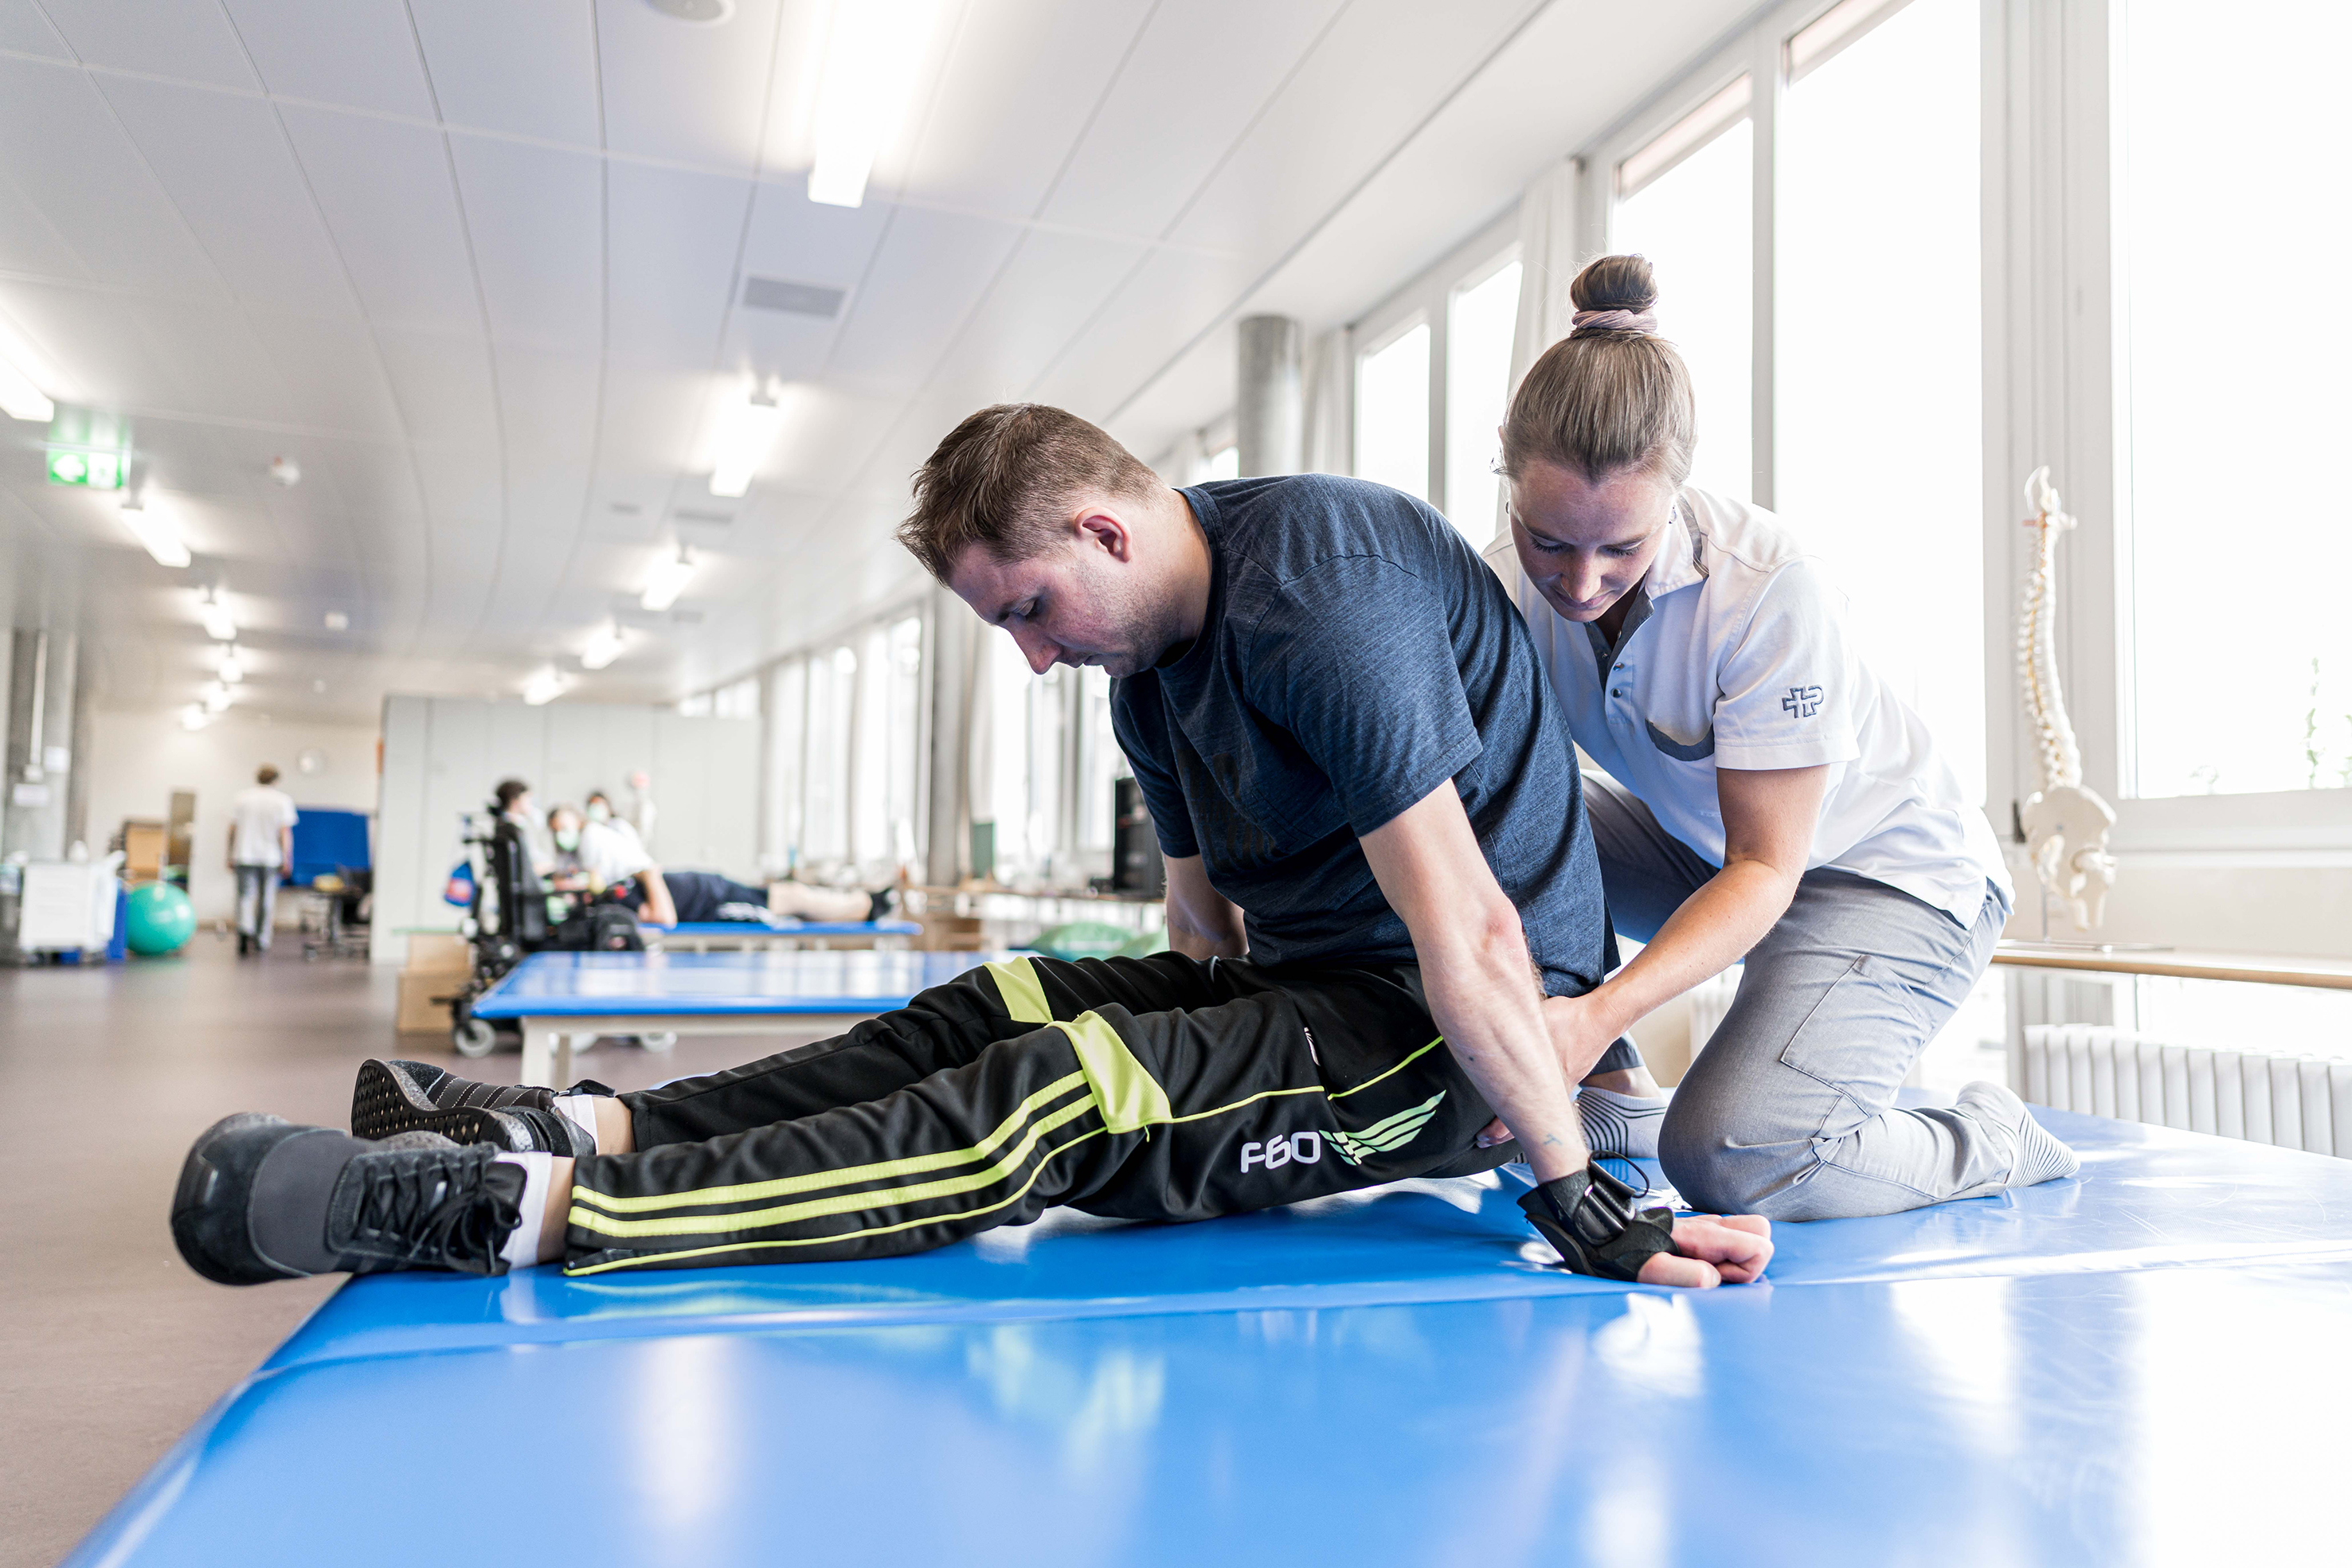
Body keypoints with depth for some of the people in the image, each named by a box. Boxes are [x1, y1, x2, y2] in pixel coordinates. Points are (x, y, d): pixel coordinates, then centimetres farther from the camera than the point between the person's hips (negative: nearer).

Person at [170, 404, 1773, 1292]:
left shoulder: (1314, 597, -25)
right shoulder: (1153, 664, 7)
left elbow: (1465, 933, -27)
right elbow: (1208, 911, 13)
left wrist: (1583, 1203, -24)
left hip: (1459, 1042, -9)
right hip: (1311, 986, 9)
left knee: (1054, 1101, -25)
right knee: (993, 1012, -1)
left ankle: (531, 1208, -28)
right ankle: (592, 1125, -5)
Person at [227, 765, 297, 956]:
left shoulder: (241, 797, 7)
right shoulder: (283, 800, 0)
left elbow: (232, 829, 7)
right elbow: (285, 831, -6)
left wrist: (230, 857, 13)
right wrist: (286, 859, -3)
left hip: (243, 855, 1)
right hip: (270, 857, -1)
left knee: (245, 895, 0)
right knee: (266, 898, 7)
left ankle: (244, 928, -24)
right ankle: (261, 940, 11)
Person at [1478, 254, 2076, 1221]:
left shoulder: (1767, 590, -30)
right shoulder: (1510, 588, -16)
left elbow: (1765, 868, -27)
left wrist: (1602, 1013, -41)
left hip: (1891, 879, -5)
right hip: (1702, 846, 5)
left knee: (1731, 1159, -26)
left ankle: (1992, 1142, 6)